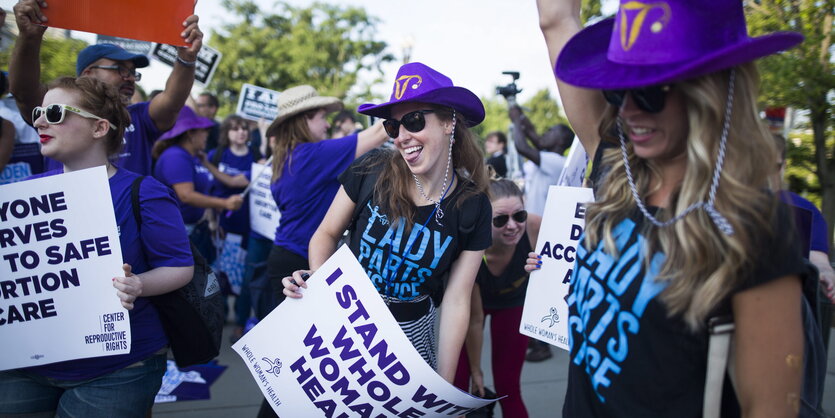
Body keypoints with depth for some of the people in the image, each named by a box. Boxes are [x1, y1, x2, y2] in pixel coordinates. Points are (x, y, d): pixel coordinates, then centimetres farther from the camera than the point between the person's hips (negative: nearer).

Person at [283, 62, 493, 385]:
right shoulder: (371, 172, -12)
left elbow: (456, 301, -8)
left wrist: (443, 388, -8)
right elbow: (327, 234, 2)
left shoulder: (472, 207, -9)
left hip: (411, 332, 0)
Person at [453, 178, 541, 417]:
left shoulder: (535, 227, -37)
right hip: (474, 300, -1)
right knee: (457, 382, -4)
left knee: (507, 388, 2)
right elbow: (474, 320, -22)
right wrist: (475, 370, -7)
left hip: (514, 301, 2)